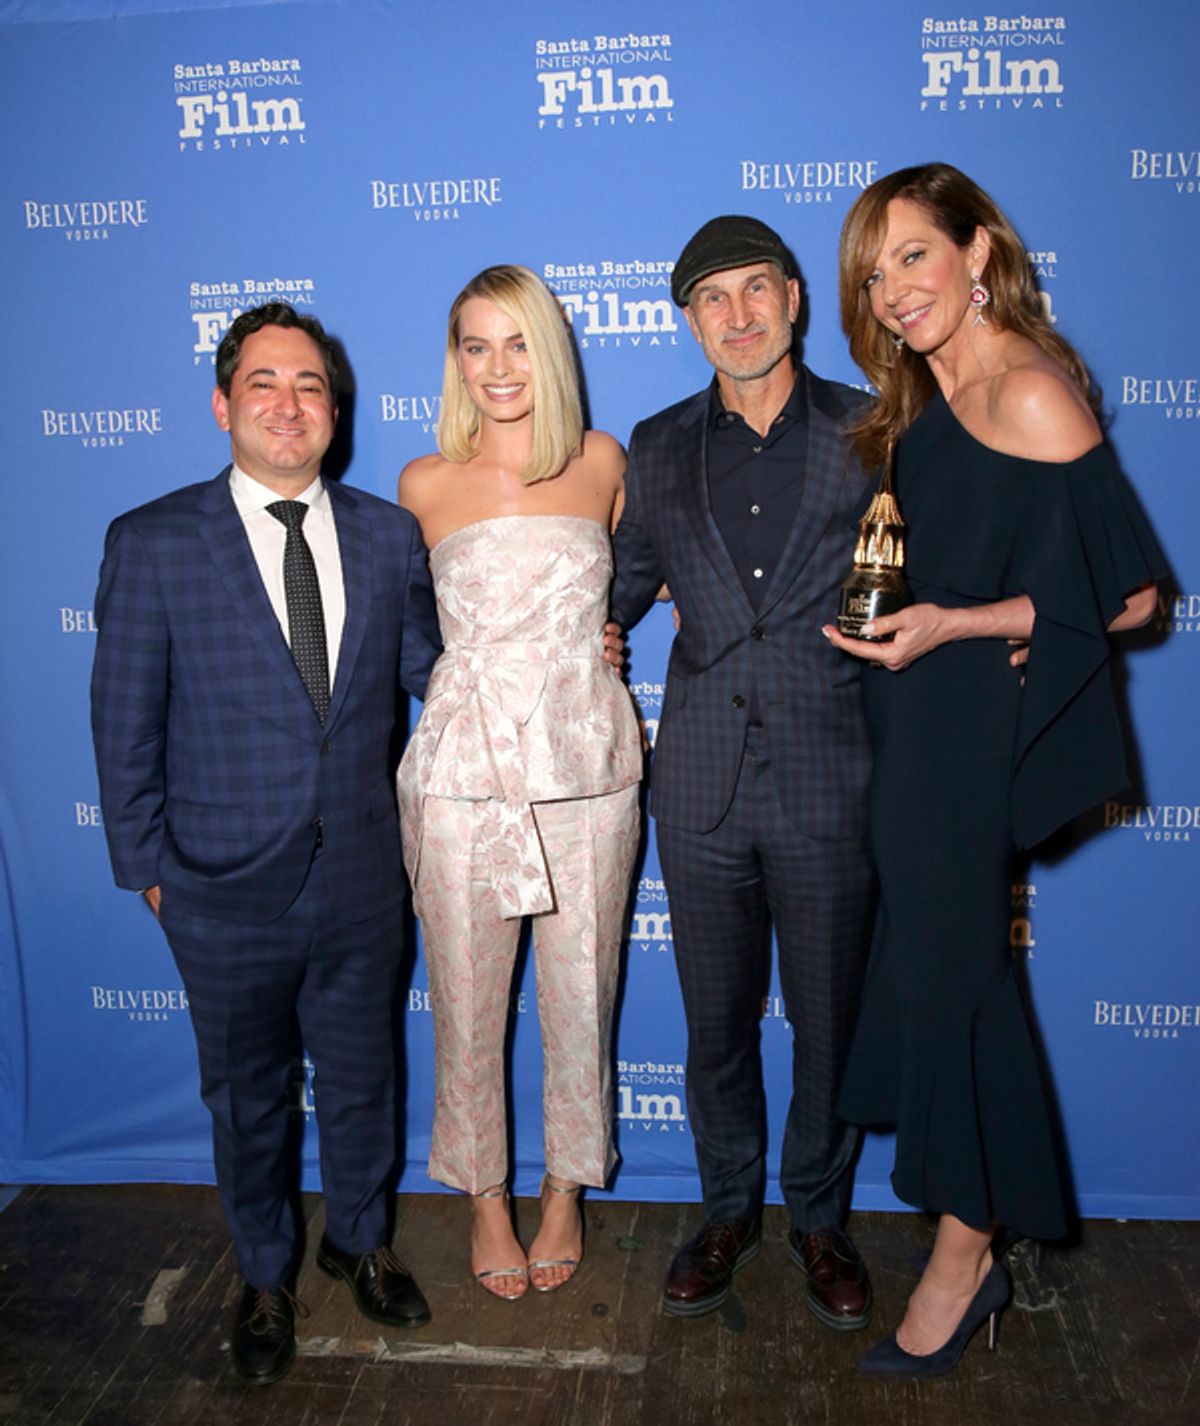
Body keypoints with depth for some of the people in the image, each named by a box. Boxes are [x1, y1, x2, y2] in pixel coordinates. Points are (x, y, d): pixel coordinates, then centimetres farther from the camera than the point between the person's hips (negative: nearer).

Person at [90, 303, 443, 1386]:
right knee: (248, 1094, 18)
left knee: (362, 1075, 20)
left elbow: (427, 672, 7)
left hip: (361, 881, 2)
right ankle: (265, 1277, 44)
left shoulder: (389, 536, -1)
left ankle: (359, 1240, 48)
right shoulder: (152, 545, -9)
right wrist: (149, 867, -3)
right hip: (227, 891, -2)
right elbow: (126, 727, -5)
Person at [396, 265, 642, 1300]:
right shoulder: (427, 484, 1)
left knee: (581, 998, 11)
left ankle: (566, 1193, 35)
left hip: (587, 766, 1)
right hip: (463, 773, -1)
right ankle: (486, 1198, 34)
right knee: (468, 1005, 9)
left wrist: (585, 636, 9)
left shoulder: (603, 462, 4)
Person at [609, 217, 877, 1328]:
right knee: (717, 1017, 14)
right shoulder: (658, 448, 8)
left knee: (830, 1018, 12)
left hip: (829, 779, -2)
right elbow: (626, 582, 18)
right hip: (702, 786, 2)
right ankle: (729, 1209, 37)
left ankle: (820, 1216, 35)